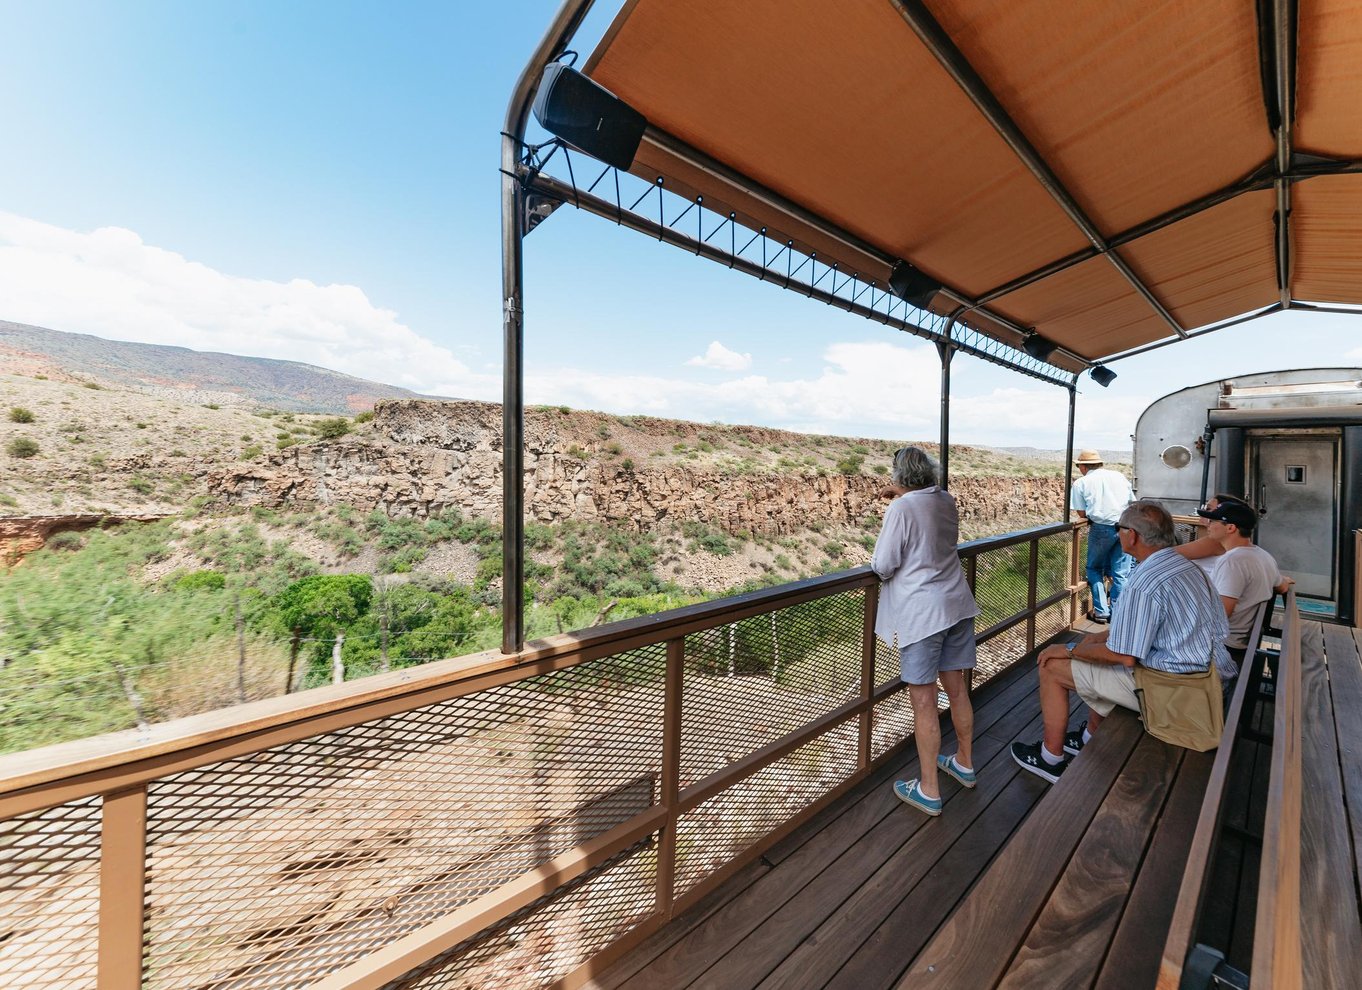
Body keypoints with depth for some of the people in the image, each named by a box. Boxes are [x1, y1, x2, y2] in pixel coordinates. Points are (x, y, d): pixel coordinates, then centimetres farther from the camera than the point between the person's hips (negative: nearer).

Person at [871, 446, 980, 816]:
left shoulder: (900, 509, -17)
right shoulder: (947, 501, 5)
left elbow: (883, 566, -15)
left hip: (920, 614, -7)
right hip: (957, 605, 8)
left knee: (923, 701, 3)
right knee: (956, 688, 21)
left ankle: (928, 791, 16)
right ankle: (964, 763, 40)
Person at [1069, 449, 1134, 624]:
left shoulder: (1081, 482, 2)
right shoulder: (1119, 475, 13)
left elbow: (1082, 513, -2)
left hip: (1101, 528, -3)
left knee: (1095, 569, 14)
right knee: (1121, 572, 10)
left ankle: (1101, 611, 13)